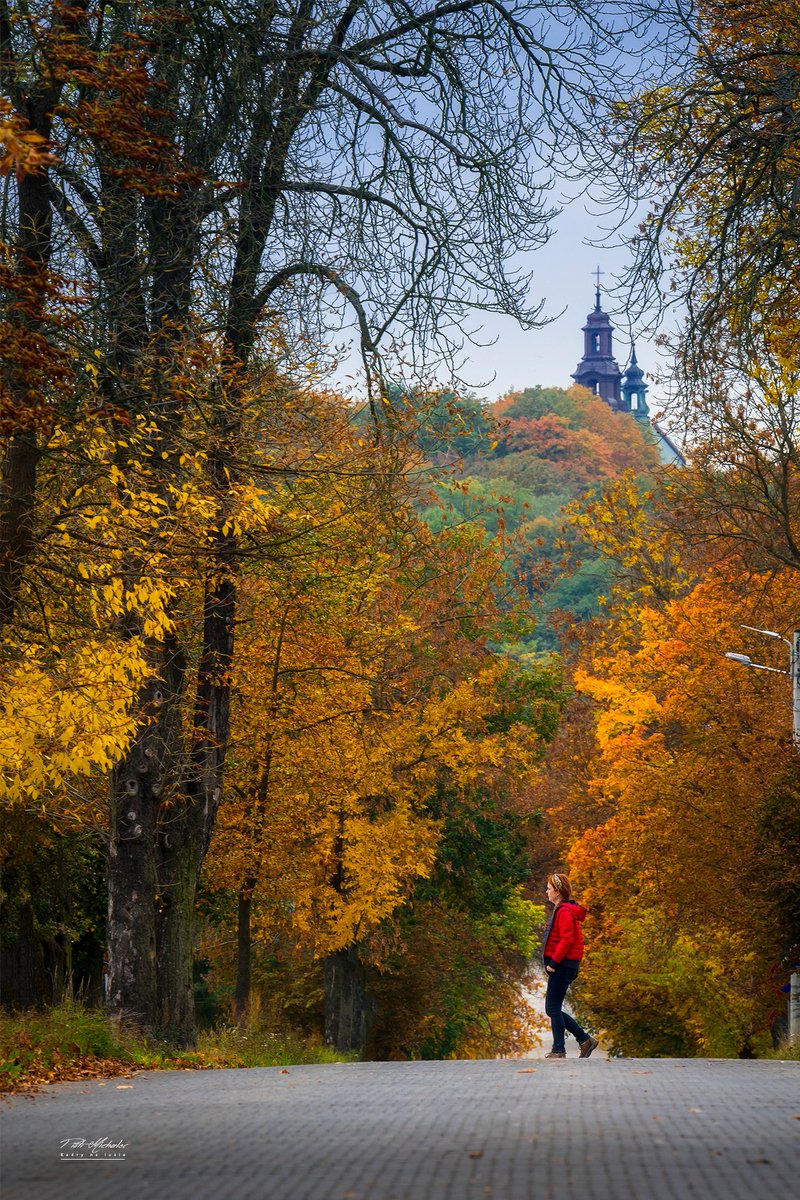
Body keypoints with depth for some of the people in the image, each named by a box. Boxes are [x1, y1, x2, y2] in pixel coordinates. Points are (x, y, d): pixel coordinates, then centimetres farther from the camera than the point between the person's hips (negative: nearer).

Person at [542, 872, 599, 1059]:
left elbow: (567, 939, -22)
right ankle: (585, 1039, 13)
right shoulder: (562, 909, 19)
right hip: (562, 965, 10)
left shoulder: (564, 912, -13)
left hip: (562, 966, -10)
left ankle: (559, 1051, 0)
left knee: (553, 1009, -5)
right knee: (552, 1009, 11)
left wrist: (553, 962, -20)